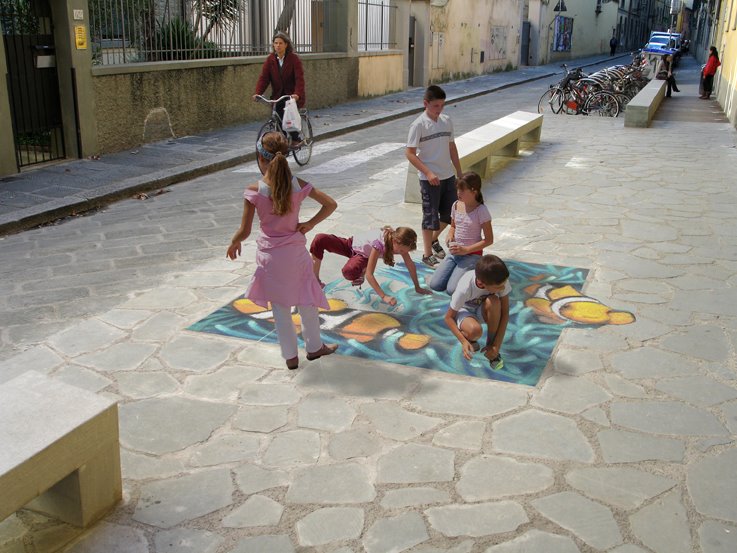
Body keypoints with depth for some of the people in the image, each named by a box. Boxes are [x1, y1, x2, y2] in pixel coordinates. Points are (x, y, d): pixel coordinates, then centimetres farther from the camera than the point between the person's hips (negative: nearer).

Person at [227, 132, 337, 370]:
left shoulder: (254, 191, -16)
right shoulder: (298, 185, -9)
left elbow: (244, 231, -12)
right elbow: (331, 204, -6)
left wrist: (233, 244, 8)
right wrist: (310, 224, 2)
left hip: (270, 254, -2)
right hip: (296, 251, 2)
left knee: (280, 306, 13)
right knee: (306, 300, 19)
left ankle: (290, 355, 23)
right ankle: (314, 346, 34)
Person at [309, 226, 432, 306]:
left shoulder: (400, 242, -27)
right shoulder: (379, 243, -43)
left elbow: (410, 264, -10)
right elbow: (369, 274, -42)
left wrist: (418, 288, -6)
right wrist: (384, 296, -48)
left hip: (363, 256, 3)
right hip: (351, 244, -3)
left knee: (350, 272, -35)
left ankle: (360, 272, 4)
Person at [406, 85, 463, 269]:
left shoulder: (447, 121, 6)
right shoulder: (419, 125, -13)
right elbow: (410, 153, -14)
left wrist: (459, 172, 15)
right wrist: (428, 173, -21)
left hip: (448, 176, 6)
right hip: (430, 179, -6)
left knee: (449, 213, 14)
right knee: (430, 216, 2)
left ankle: (434, 240, 38)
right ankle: (427, 255, 15)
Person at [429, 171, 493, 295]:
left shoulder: (481, 211, -15)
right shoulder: (456, 205, 2)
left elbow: (489, 240, -13)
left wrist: (466, 250, -19)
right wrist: (450, 236, -4)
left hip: (472, 254, -6)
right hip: (455, 252, 6)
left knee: (452, 290, -21)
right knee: (434, 285, -8)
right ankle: (458, 271, 17)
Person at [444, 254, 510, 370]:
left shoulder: (500, 280, -29)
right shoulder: (465, 288, -35)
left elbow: (505, 313, -20)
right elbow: (449, 317, -22)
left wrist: (497, 345, -25)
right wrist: (464, 341, -34)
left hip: (483, 309, 3)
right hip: (464, 310, -3)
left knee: (494, 301, -34)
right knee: (475, 330, -37)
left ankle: (491, 344, -13)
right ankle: (469, 337, 2)